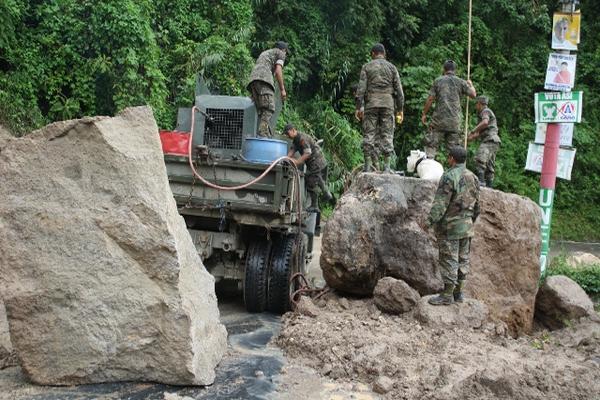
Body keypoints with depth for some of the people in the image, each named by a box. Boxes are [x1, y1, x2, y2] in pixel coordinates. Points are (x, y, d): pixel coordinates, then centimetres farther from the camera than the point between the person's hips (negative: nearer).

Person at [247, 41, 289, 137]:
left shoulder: (264, 53, 38)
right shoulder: (280, 53, 16)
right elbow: (278, 71, -1)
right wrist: (282, 89, -1)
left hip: (253, 80, 8)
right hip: (264, 79, -8)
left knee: (262, 111, 1)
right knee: (269, 108, -17)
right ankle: (263, 134, -33)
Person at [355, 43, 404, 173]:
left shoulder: (367, 67, 6)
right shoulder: (392, 67, 9)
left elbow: (361, 88, -2)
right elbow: (399, 90, 6)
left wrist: (358, 107, -1)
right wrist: (400, 109, 11)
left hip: (371, 104, -1)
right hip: (388, 104, 1)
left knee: (369, 134, 1)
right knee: (387, 134, 2)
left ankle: (368, 166, -2)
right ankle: (387, 166, -1)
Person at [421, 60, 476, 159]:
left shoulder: (438, 80, 2)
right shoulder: (461, 82, 6)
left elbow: (430, 99, -1)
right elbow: (473, 94, 7)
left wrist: (424, 114, 6)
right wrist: (470, 85, 27)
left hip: (439, 118, -2)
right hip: (455, 121, 2)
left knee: (431, 145, 1)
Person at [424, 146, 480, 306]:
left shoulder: (449, 177, -15)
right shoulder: (473, 178, 10)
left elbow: (440, 203, -20)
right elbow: (477, 204, 15)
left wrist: (430, 221, -17)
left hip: (450, 227, -8)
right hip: (467, 227, 8)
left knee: (449, 260, -3)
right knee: (463, 259, 13)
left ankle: (447, 295, 3)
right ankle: (458, 292, 21)